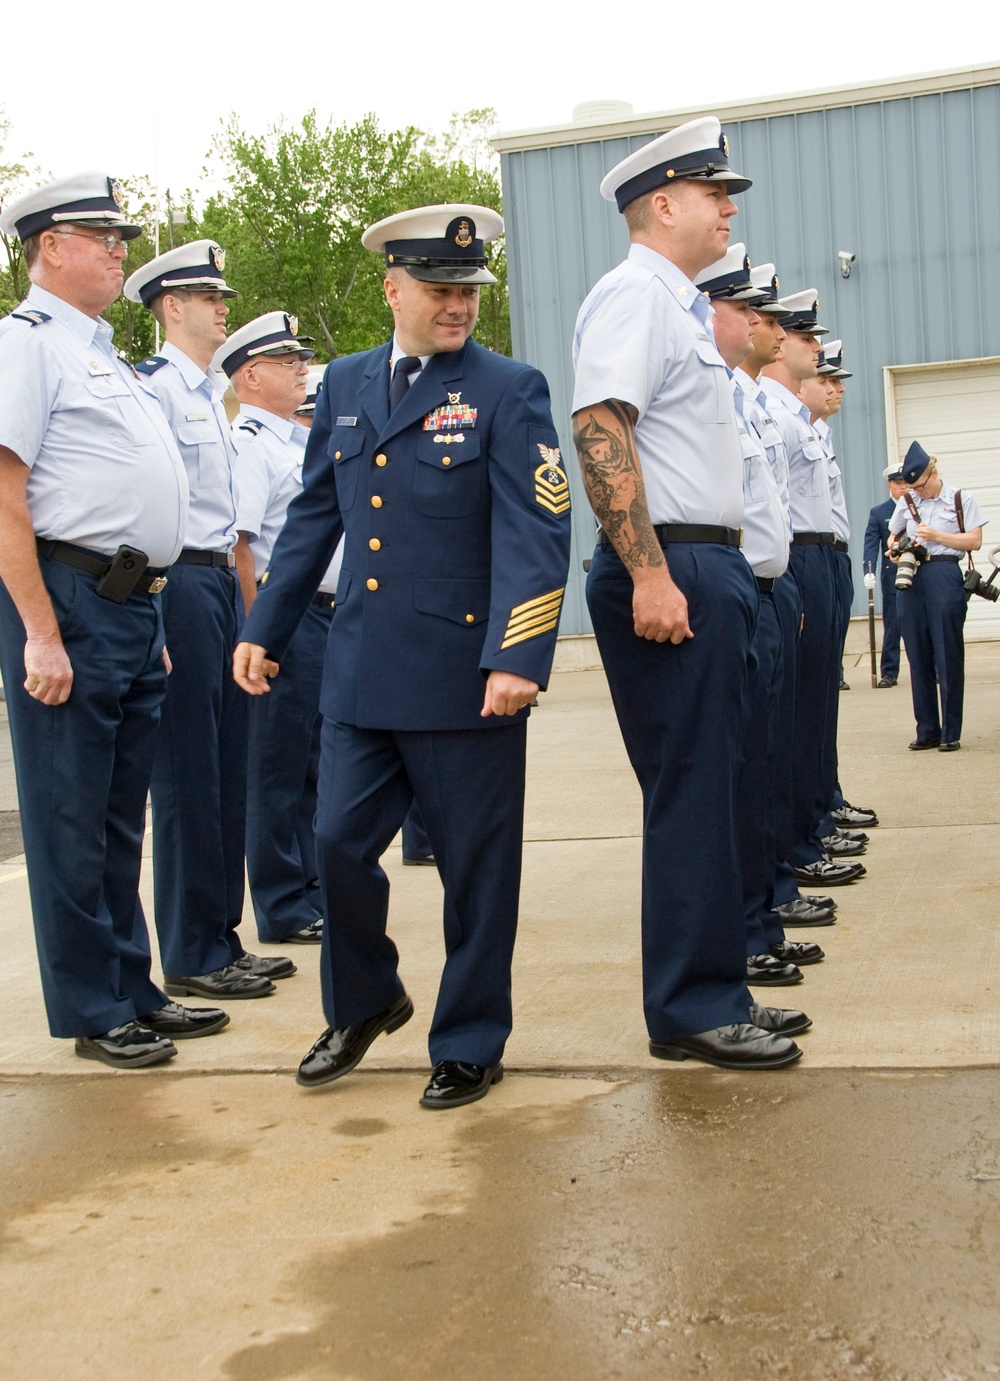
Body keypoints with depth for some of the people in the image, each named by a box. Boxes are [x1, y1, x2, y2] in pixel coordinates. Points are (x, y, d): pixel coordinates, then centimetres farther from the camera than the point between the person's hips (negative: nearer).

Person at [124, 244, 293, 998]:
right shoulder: (154, 386, -8)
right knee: (188, 773, -3)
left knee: (228, 768, 11)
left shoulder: (213, 392, 19)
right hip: (181, 580, -9)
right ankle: (193, 955, 7)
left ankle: (223, 936, 21)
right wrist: (153, 621, -20)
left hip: (223, 581, 9)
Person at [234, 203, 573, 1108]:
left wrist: (516, 659, -23)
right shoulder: (345, 385, 12)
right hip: (360, 675, 5)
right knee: (340, 845, 8)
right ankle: (365, 1004, 34)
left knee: (475, 868, 5)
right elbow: (314, 516, 17)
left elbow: (535, 534, -13)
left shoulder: (509, 390, -4)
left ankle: (471, 1043, 23)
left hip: (465, 678, -4)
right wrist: (264, 630, 15)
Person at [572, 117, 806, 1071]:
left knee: (709, 787, 13)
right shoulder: (632, 294, -9)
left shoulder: (678, 306, 21)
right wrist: (650, 574, -26)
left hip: (708, 567, 10)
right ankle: (689, 1009, 3)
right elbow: (600, 434, -22)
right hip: (667, 572, -10)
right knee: (688, 792, -6)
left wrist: (718, 570, 19)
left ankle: (711, 990, 23)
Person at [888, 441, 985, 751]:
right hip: (909, 579, 4)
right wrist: (895, 548, 3)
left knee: (948, 656, -3)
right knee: (918, 658, 5)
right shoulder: (906, 502, 15)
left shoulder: (960, 499, 5)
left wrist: (937, 535, -12)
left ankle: (951, 732, 2)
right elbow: (893, 536, 26)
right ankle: (927, 730, 11)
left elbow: (974, 540, -2)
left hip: (944, 577, -4)